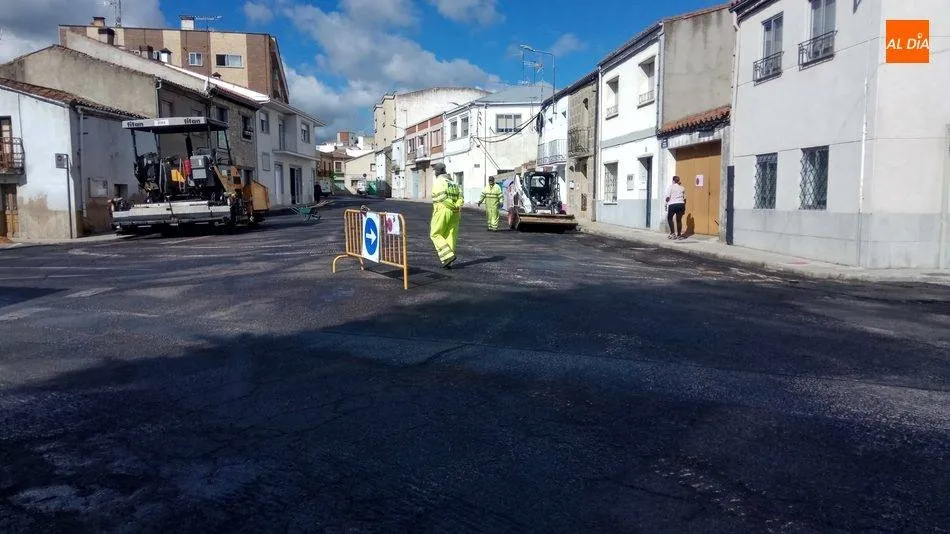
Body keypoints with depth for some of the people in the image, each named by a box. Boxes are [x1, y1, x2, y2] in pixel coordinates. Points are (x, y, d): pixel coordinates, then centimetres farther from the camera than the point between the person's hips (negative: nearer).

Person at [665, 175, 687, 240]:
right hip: (681, 204, 4)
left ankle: (672, 233, 1)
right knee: (679, 220, 8)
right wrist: (684, 208, 20)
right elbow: (684, 199, 14)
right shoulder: (682, 188, 13)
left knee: (669, 218, 9)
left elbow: (668, 197, -8)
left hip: (672, 204, -4)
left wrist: (666, 203, 6)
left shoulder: (670, 187, 1)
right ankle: (679, 234, 11)